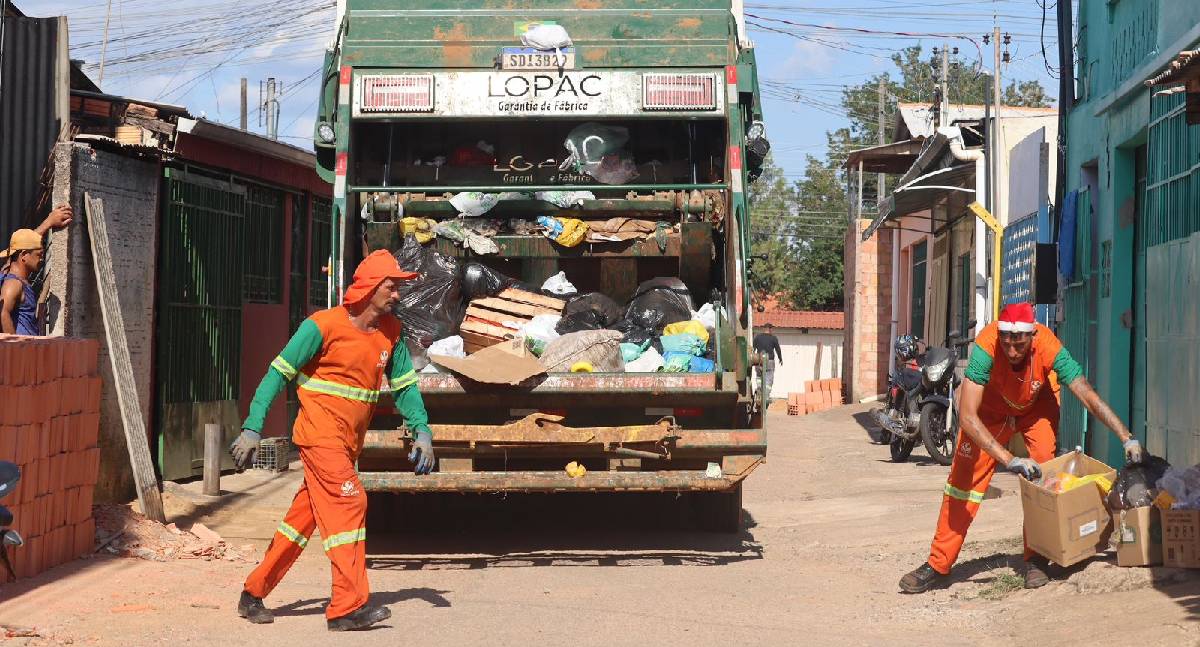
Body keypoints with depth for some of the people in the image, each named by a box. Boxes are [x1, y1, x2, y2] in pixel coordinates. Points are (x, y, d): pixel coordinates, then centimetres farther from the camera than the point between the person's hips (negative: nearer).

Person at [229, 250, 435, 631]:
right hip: (320, 434, -7)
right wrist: (252, 429, -14)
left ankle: (253, 595, 23)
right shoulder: (324, 326, -13)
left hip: (349, 443, 7)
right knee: (349, 503, -18)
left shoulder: (391, 332, 6)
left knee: (306, 516, 12)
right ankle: (349, 607, -19)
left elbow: (404, 385, 13)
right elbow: (279, 373, -10)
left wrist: (421, 431, -1)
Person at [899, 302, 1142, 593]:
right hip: (991, 409, -1)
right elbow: (967, 415, -45)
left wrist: (1127, 438, -41)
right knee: (964, 475, -7)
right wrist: (1009, 460, -51)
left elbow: (1090, 397, -33)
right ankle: (938, 565, 0)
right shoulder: (986, 346, -41)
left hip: (1037, 407, 1)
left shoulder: (1049, 347, -38)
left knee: (1041, 474, -18)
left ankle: (1035, 560, -5)